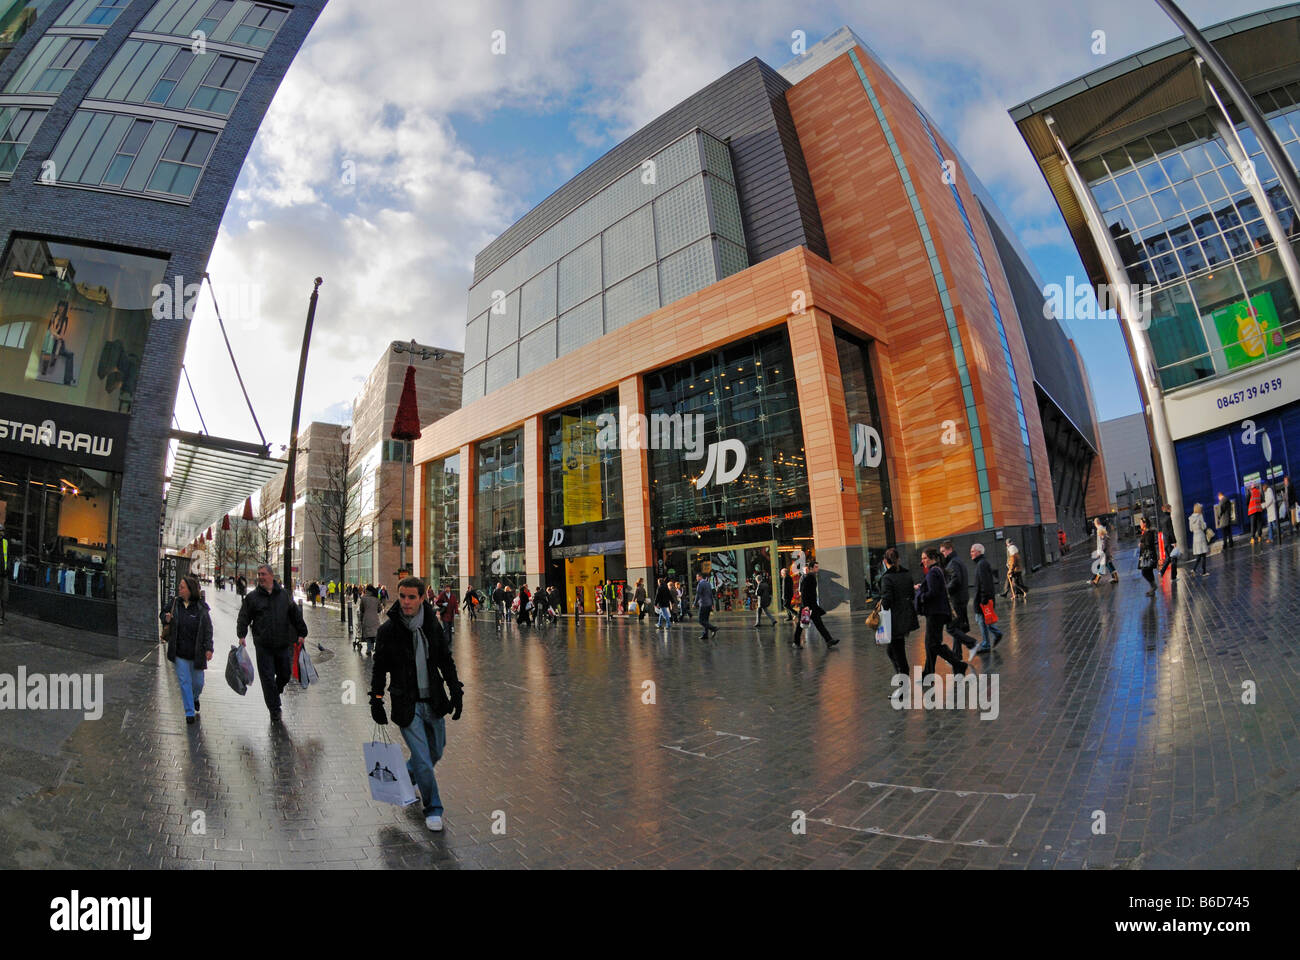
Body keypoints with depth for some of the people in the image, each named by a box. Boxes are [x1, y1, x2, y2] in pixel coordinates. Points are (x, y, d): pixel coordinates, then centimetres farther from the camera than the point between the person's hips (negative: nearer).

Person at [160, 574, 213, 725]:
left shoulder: (201, 608, -9)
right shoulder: (175, 603, -2)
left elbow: (208, 629, -6)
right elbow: (162, 614, 17)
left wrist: (208, 648, -10)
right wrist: (166, 618, -8)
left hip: (196, 652, -1)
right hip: (179, 652, 2)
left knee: (198, 682, 11)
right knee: (184, 682, 4)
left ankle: (194, 698, 44)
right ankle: (190, 712, 14)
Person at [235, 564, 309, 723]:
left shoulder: (284, 594, 7)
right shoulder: (252, 597, 3)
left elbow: (296, 615, 11)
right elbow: (243, 618, 2)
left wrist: (301, 634, 9)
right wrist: (241, 635, -12)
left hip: (284, 644, 2)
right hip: (263, 646, -1)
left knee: (285, 674, 10)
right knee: (267, 678, 0)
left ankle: (275, 693, 41)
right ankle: (274, 710, 12)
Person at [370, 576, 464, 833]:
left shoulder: (432, 625, -2)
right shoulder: (388, 629, -10)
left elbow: (446, 661, 7)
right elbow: (380, 668, 0)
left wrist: (456, 691, 4)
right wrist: (376, 701, -2)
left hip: (433, 701, 4)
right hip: (406, 705, -4)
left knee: (436, 751, 17)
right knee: (423, 759, -4)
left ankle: (407, 776, 47)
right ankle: (433, 809, 16)